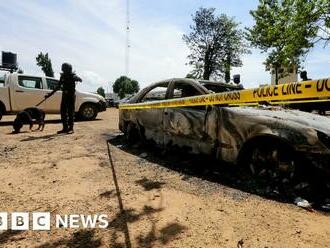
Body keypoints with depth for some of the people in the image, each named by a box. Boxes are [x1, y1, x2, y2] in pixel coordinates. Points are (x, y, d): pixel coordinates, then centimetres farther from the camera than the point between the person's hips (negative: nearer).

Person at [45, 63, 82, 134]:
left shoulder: (73, 76, -5)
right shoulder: (62, 76, 11)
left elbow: (80, 79, -25)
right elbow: (58, 87, 17)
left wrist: (77, 78, -48)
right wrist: (50, 94, 16)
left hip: (71, 96, -6)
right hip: (64, 95, 6)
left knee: (70, 112, -4)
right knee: (63, 112, 4)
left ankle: (71, 128, 1)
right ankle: (65, 128, 11)